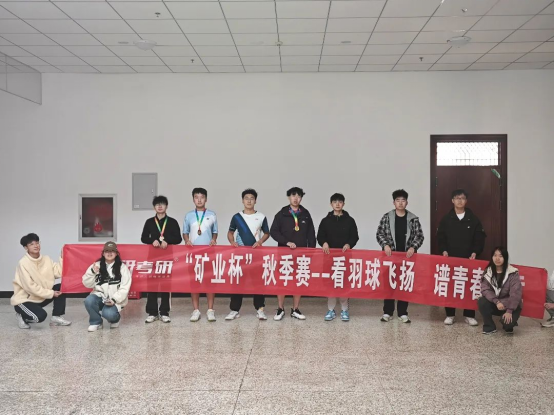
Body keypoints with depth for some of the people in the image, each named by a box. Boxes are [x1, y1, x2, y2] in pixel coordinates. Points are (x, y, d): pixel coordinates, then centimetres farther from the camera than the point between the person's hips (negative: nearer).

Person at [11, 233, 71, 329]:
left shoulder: (46, 259, -1)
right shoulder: (23, 263, -19)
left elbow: (59, 273, -12)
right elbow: (30, 287, -23)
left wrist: (62, 258, -17)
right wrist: (51, 293, -23)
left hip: (41, 297, 7)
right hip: (23, 299, -7)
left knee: (61, 288, -11)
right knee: (41, 316, -31)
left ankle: (56, 318, -2)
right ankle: (22, 316, 3)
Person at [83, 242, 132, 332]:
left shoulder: (122, 268, -3)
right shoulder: (97, 265, 3)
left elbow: (125, 288, -8)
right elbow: (87, 284, 0)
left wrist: (114, 300, -20)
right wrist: (92, 272, -17)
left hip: (116, 300, -3)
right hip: (100, 296, 3)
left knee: (108, 314, -30)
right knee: (88, 301, -28)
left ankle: (115, 318, 10)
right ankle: (96, 322, -1)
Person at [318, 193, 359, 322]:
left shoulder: (350, 220, 6)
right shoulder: (326, 220, 7)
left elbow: (355, 237, 4)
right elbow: (320, 236, 6)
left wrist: (349, 244, -15)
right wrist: (324, 243, -15)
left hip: (345, 255, -1)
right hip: (329, 255, 1)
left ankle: (345, 310, 11)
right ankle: (331, 310, 11)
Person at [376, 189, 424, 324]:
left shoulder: (413, 219, 3)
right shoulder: (387, 217, 1)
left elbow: (420, 236, 1)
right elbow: (379, 233, 0)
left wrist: (413, 247, -14)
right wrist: (385, 245, -15)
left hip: (407, 256, 1)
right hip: (390, 255, 0)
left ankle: (403, 313, 13)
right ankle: (388, 312, 12)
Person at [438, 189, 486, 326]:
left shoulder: (473, 219, 3)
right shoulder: (446, 219, 4)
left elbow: (480, 239, 2)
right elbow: (441, 237, 4)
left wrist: (475, 252, -12)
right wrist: (444, 250, -11)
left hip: (468, 259, 0)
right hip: (450, 259, 0)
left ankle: (469, 315, 13)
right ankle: (450, 315, 13)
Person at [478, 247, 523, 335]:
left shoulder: (513, 273, -14)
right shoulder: (488, 272, -5)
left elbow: (515, 293, -19)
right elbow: (485, 289, -12)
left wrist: (509, 311, -25)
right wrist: (496, 301, -27)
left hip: (511, 305, -3)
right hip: (495, 304, 3)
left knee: (508, 322, -30)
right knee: (482, 301, -27)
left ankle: (509, 325, 11)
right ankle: (490, 327, -6)